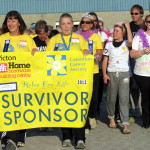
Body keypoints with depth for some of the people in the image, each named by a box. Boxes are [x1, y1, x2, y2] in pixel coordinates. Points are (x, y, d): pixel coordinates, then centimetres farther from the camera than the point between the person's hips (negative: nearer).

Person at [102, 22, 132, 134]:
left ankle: (125, 124, -8)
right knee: (111, 98, 8)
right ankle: (112, 118, 30)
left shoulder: (126, 44, 4)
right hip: (111, 73, 2)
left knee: (124, 99, -7)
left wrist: (128, 27, -11)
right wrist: (105, 74, -2)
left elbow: (131, 41, -22)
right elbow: (105, 61, 8)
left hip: (124, 74, -2)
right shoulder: (109, 45, 8)